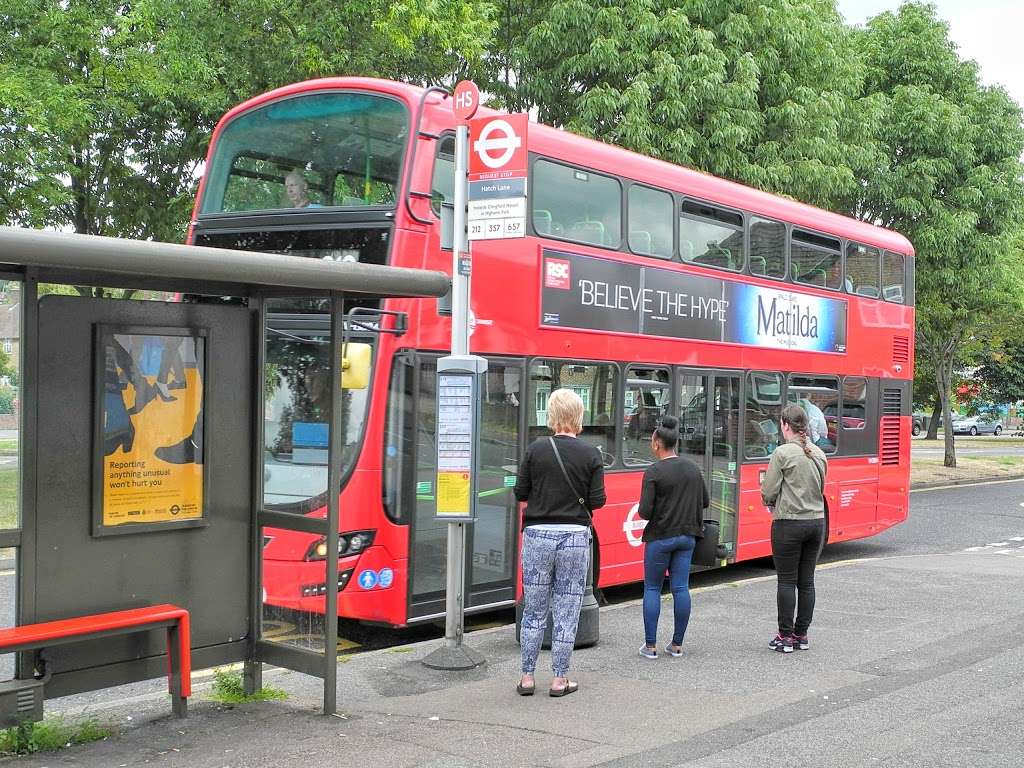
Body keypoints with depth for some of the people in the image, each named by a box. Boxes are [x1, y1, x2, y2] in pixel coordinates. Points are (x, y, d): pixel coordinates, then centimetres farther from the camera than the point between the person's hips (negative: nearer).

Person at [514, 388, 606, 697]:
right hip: (574, 536, -1)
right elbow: (597, 501, -5)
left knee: (534, 609, 11)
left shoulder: (536, 449, -3)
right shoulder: (590, 455, -5)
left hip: (538, 534, 1)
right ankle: (560, 679, 11)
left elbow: (520, 492, -1)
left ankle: (527, 677, 16)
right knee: (566, 611, 7)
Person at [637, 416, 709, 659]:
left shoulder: (653, 472, -15)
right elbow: (704, 502, 12)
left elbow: (645, 511, -17)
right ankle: (677, 644, 11)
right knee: (681, 588, 7)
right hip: (686, 536, 5)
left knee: (652, 588, 6)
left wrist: (642, 510, 4)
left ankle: (650, 645, 6)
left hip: (660, 537, -5)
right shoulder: (692, 468, 4)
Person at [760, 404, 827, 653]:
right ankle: (802, 635, 16)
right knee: (806, 581, 11)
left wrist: (770, 502, 10)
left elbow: (768, 492, -11)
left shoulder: (782, 453, -13)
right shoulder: (819, 454, 7)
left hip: (789, 524, -6)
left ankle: (786, 637, 5)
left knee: (787, 581, 1)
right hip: (817, 521, 6)